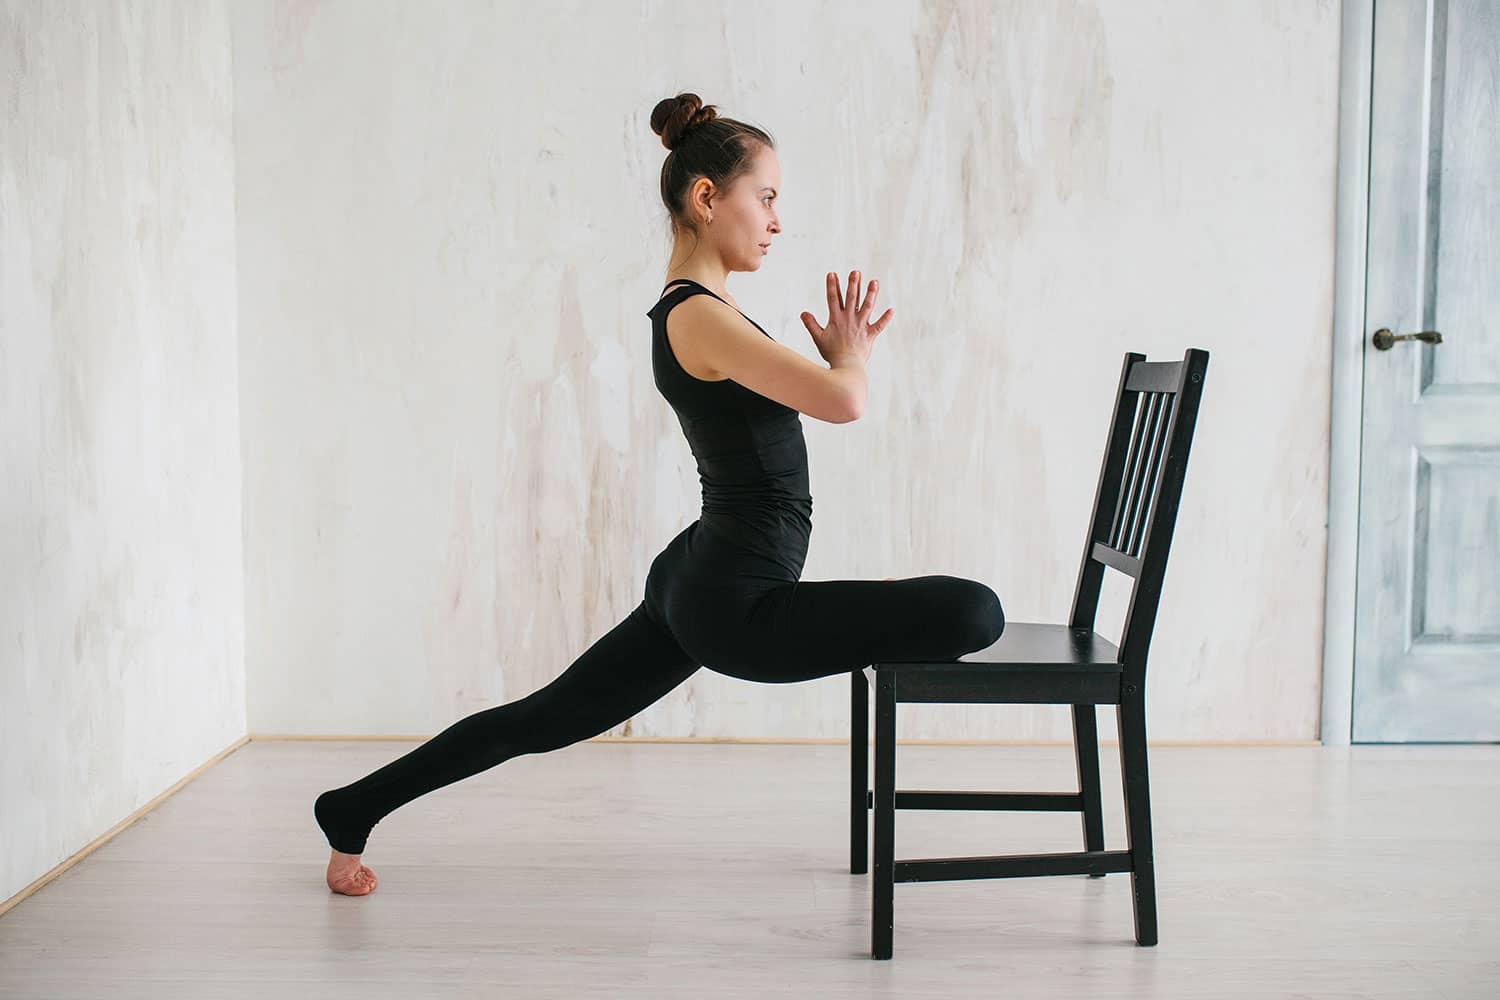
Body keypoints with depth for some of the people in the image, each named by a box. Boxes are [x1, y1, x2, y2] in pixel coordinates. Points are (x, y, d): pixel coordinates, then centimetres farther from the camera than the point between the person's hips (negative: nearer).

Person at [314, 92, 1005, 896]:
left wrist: (842, 355, 11)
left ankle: (352, 810, 33)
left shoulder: (698, 309, 13)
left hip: (700, 585, 10)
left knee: (542, 720, 23)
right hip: (737, 605, -10)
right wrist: (850, 355, -3)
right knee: (975, 612, -15)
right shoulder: (699, 316, -17)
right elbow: (842, 401, -25)